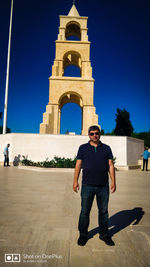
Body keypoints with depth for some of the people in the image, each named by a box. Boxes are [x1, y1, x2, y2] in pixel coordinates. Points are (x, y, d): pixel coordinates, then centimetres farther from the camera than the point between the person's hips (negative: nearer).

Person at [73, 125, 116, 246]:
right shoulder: (83, 148, 3)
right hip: (87, 186, -1)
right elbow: (78, 165, 3)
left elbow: (111, 165, 5)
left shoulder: (106, 148, 7)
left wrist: (113, 182, -1)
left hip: (103, 186, 2)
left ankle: (104, 234, 31)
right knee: (85, 211, 8)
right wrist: (75, 181, -1)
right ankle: (83, 235, 27)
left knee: (104, 211, 13)